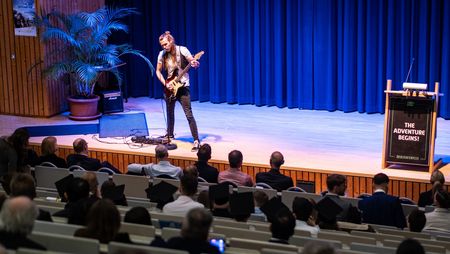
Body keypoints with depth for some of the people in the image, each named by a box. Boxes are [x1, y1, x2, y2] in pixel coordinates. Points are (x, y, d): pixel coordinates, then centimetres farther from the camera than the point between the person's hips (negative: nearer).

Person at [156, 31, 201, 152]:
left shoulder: (182, 50, -10)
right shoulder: (162, 54, 2)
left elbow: (193, 62, -12)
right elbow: (158, 71, 8)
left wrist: (195, 64, -36)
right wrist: (165, 84, -5)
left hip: (182, 86, -5)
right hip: (169, 87, 5)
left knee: (189, 114, -12)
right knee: (170, 113, 18)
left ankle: (196, 140, -13)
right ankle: (170, 135, 37)